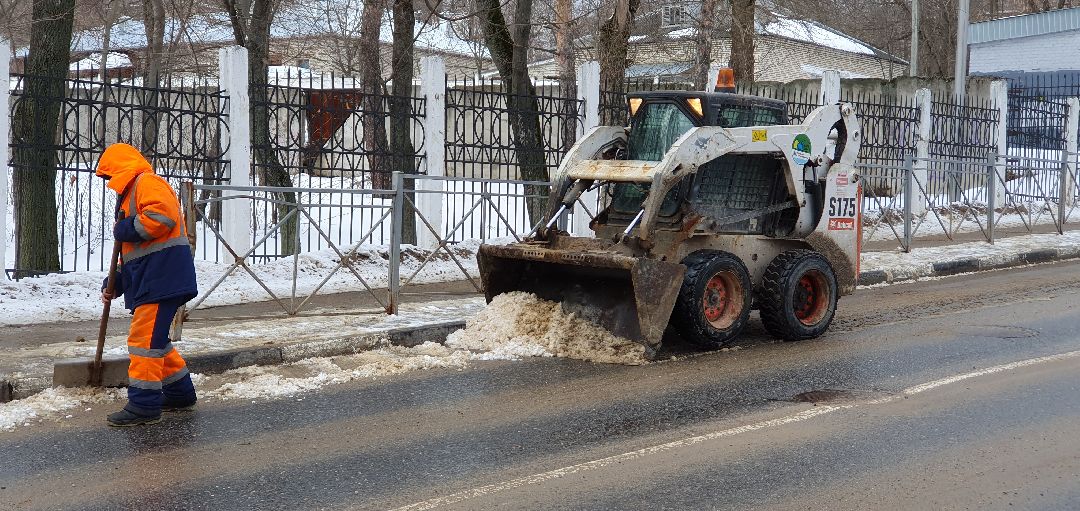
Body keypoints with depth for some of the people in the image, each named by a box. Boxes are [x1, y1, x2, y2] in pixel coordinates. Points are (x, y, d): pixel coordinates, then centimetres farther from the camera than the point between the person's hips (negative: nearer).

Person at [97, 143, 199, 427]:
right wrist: (114, 284, 23)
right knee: (154, 338, 17)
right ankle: (180, 393, 27)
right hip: (148, 279, 11)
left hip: (162, 274, -11)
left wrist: (127, 230, -13)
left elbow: (163, 215, -26)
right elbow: (131, 251, 31)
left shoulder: (148, 182, -5)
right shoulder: (130, 194, 29)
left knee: (145, 338, -12)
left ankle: (144, 405, -10)